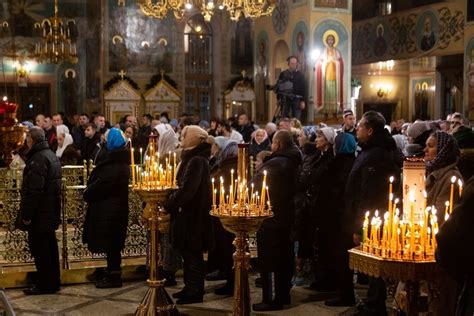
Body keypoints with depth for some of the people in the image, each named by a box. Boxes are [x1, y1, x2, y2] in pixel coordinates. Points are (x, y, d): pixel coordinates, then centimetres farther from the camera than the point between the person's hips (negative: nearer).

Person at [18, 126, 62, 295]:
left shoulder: (38, 159, -18)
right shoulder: (52, 156, 14)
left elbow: (33, 191, -23)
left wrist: (26, 215, -20)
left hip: (39, 216, -10)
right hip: (51, 213, 10)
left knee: (39, 249, -3)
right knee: (50, 248, 15)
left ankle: (44, 284, 2)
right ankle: (53, 282, 23)